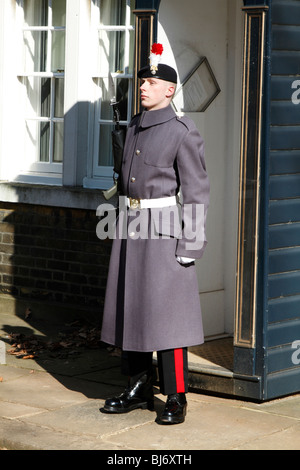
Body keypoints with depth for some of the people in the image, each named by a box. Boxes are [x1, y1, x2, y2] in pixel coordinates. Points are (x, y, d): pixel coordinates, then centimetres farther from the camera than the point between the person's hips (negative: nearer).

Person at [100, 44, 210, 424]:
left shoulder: (183, 133, -8)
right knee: (130, 309, 9)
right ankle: (139, 389, 20)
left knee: (166, 313, -5)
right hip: (131, 229, 7)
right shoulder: (135, 128, 13)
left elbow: (196, 192, -9)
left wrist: (191, 245, -14)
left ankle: (175, 399, 2)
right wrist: (123, 232, 17)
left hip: (164, 230, -7)